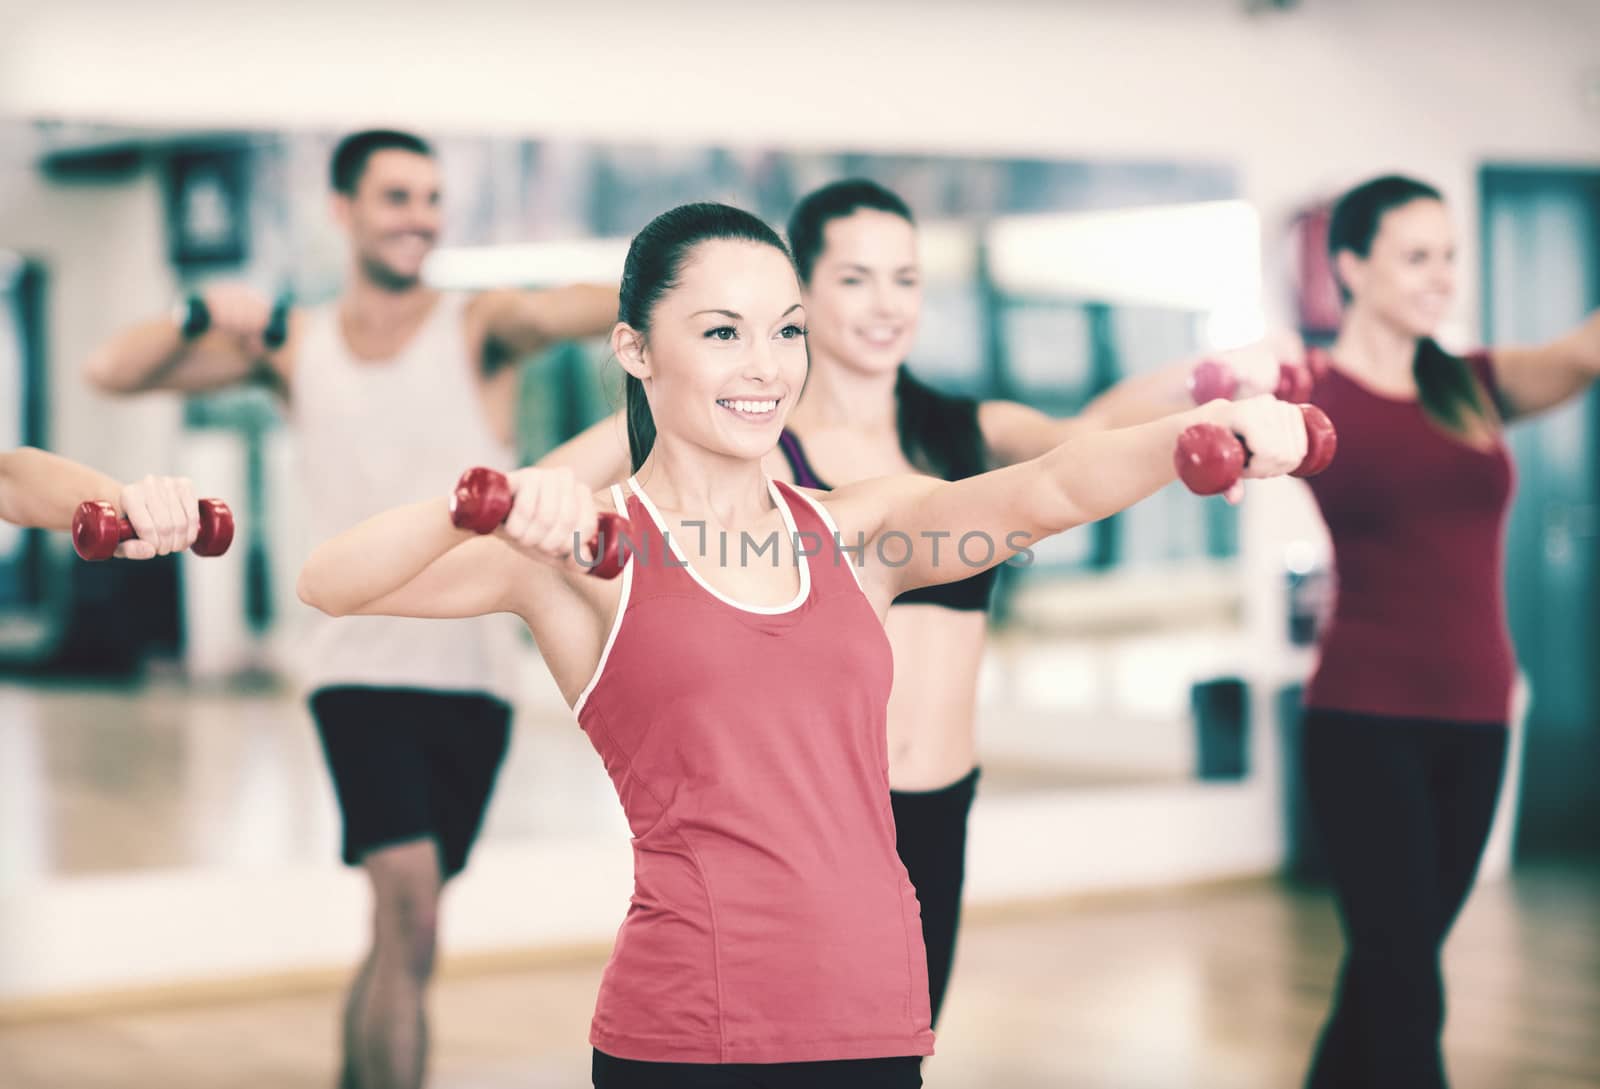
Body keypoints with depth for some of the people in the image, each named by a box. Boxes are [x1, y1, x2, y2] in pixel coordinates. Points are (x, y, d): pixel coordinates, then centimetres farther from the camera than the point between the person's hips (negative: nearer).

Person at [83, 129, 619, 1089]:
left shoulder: (478, 330, 0)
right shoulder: (293, 348, 7)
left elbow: (571, 311, -23)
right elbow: (112, 371, 4)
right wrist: (207, 315, -15)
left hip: (472, 676, 1)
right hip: (363, 671, -1)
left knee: (402, 927, 14)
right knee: (409, 913, -18)